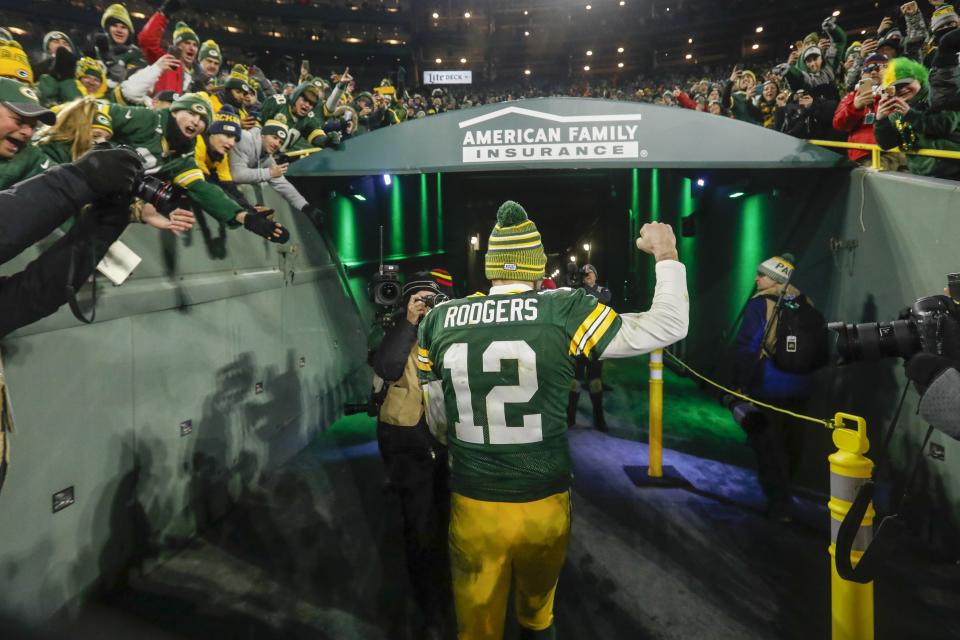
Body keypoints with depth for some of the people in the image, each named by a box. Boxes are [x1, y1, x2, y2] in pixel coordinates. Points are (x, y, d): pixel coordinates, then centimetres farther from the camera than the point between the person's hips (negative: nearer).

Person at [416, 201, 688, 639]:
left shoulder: (439, 320, -5)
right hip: (543, 504, 0)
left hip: (472, 505, 1)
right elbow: (669, 326, -5)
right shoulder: (565, 311, -13)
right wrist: (666, 256, 10)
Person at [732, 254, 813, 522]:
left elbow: (746, 347, -17)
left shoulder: (760, 304, -13)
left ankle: (779, 505, 6)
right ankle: (782, 493, 38)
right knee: (790, 443, 19)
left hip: (767, 388, -6)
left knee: (768, 445, 4)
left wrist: (740, 383, -9)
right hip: (799, 388, 6)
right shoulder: (804, 304, 5)